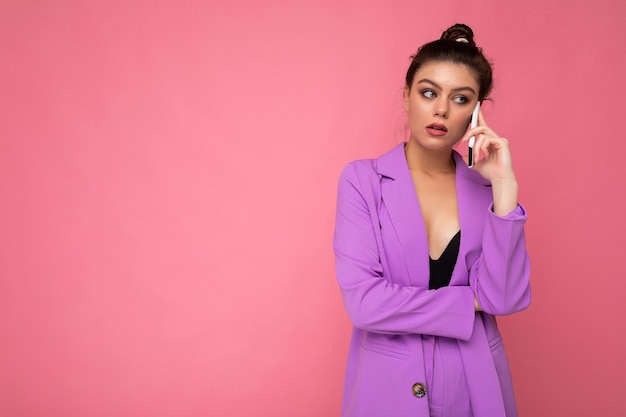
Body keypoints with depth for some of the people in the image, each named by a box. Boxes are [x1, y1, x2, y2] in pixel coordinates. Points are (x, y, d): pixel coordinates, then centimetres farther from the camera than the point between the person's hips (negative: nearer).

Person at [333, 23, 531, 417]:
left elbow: (506, 299, -12)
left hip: (474, 384, 2)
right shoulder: (362, 179, -9)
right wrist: (469, 302, -11)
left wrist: (504, 186, -16)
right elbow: (362, 301, -17)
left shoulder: (485, 188, -1)